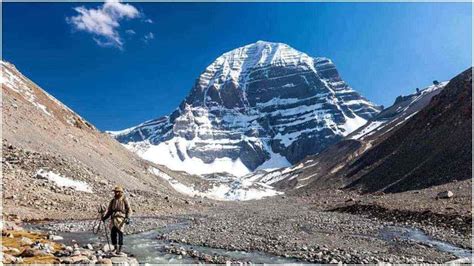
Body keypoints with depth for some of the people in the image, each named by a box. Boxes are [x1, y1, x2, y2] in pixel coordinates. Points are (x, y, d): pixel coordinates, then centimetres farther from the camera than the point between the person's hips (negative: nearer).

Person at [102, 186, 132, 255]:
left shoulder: (124, 200, 6)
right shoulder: (113, 201, 19)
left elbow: (129, 210, 3)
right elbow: (109, 210, 19)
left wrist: (127, 218, -10)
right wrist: (104, 217, 4)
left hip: (121, 218, -4)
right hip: (113, 218, 5)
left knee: (120, 233, -10)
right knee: (113, 234, 0)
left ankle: (119, 250, -6)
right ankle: (115, 248, 15)